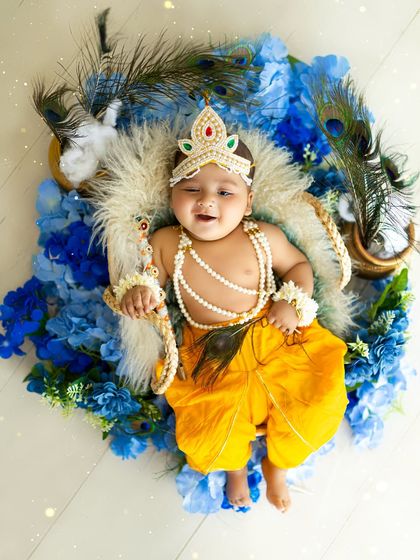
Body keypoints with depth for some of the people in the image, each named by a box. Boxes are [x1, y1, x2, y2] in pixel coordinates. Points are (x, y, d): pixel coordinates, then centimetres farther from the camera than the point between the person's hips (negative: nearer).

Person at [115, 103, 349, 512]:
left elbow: (299, 265, 7)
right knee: (209, 441, -12)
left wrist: (293, 301, -10)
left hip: (274, 339, 1)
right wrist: (137, 293, -16)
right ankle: (236, 465, 30)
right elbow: (148, 280, 7)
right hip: (210, 357, 0)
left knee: (319, 403, -8)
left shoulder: (264, 238, -6)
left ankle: (276, 467, 27)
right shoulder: (165, 243, -5)